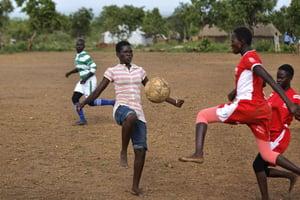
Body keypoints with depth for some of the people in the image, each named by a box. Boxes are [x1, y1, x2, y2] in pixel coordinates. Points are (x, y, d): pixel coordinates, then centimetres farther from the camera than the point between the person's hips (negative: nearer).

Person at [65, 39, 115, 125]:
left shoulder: (85, 56, -16)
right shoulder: (78, 56, 13)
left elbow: (93, 67, -20)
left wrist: (85, 78, -22)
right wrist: (70, 72, 17)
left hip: (89, 80, -9)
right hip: (83, 81, 9)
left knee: (91, 102, -7)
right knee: (74, 98, 1)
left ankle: (113, 102, 6)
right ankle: (82, 120, 8)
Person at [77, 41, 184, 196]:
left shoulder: (139, 71, 17)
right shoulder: (112, 71, 4)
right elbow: (98, 90, 0)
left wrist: (174, 102, 18)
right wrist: (84, 103, -17)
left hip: (138, 113, 5)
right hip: (121, 109, -5)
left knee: (141, 150, -3)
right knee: (131, 116, -44)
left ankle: (135, 187, 12)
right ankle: (123, 152, -23)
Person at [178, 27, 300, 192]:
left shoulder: (249, 58, -8)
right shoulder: (250, 58, 20)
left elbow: (270, 80, -20)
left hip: (247, 106, -9)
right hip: (261, 110, 9)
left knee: (202, 115, 1)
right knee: (267, 154, 14)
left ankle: (198, 153, -17)